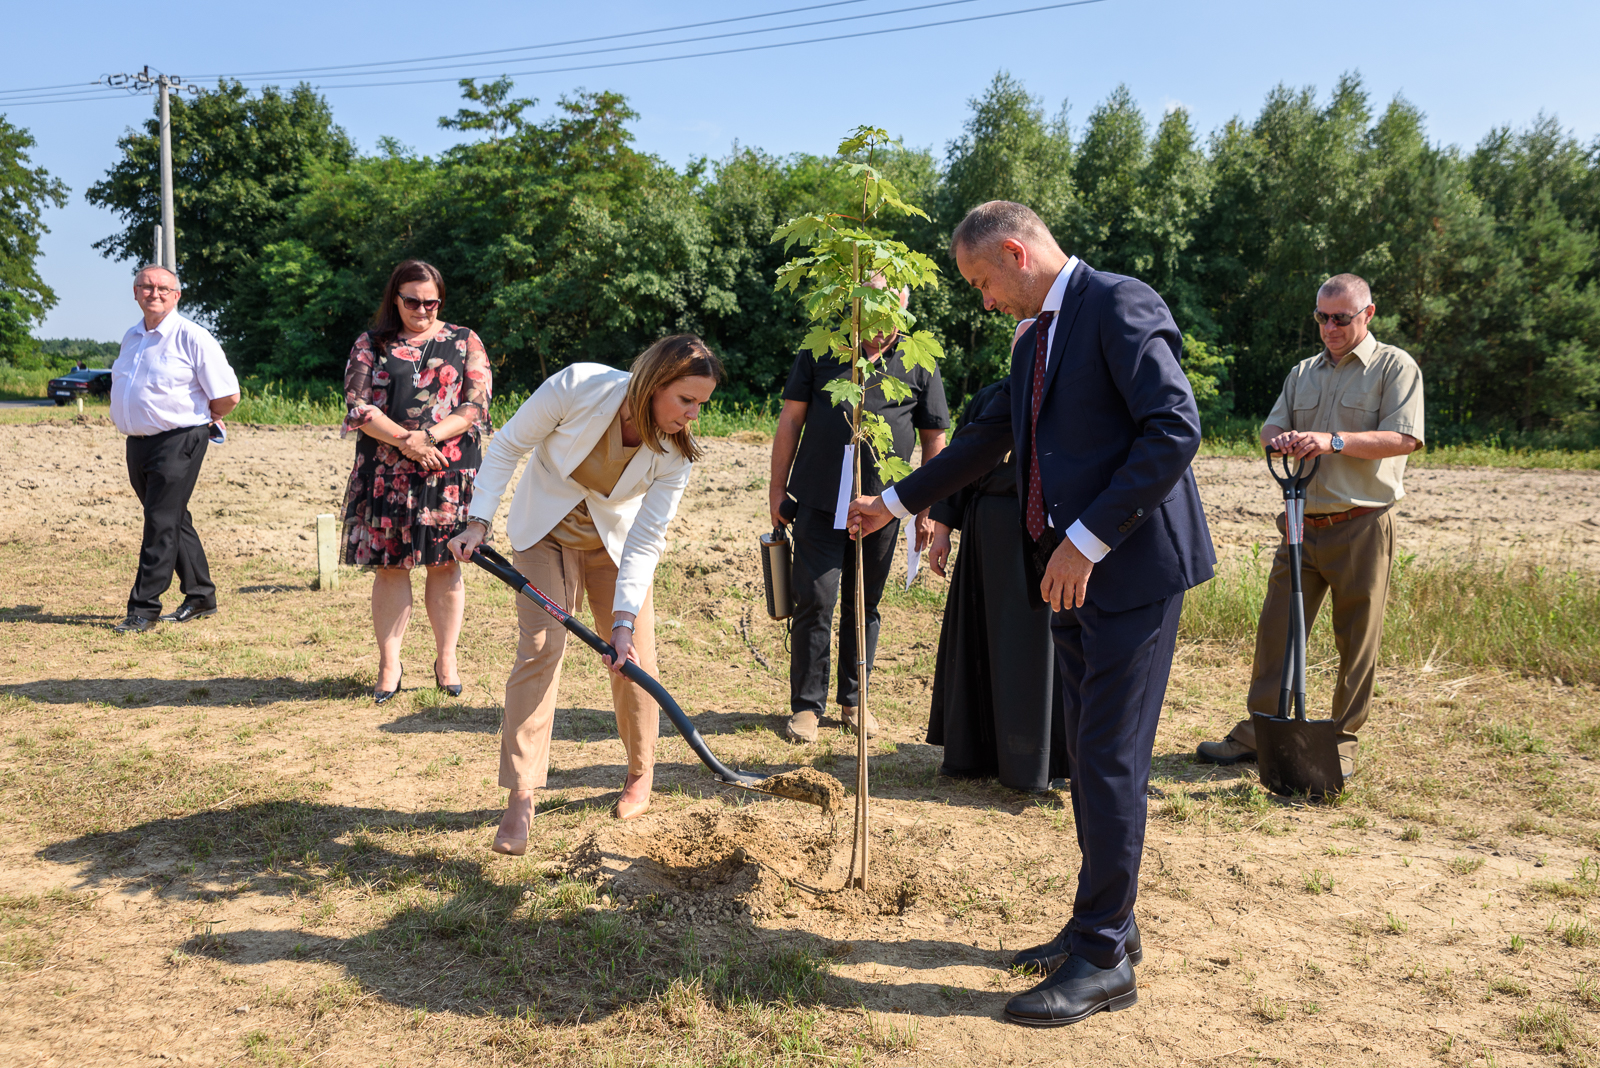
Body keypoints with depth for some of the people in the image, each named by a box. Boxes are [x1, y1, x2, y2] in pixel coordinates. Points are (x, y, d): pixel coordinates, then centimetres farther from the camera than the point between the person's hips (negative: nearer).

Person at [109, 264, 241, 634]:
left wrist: (197, 420, 2)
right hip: (138, 444, 8)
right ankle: (200, 596, 24)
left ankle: (144, 609, -4)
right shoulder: (131, 337, 13)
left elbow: (228, 396, -10)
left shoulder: (191, 337, -9)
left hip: (177, 442, -8)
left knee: (161, 524, -8)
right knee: (174, 521, 14)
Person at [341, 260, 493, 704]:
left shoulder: (464, 343, 9)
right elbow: (358, 407, 1)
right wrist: (404, 441, -14)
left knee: (444, 564, 3)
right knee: (390, 566, 2)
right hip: (385, 472, 1)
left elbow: (476, 405, 0)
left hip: (450, 471, 0)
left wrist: (429, 437, -14)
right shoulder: (370, 345, 10)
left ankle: (446, 659, 15)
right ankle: (389, 663, 12)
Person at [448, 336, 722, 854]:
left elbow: (646, 541, -22)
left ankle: (640, 775, 24)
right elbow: (507, 446, -16)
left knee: (634, 655, 0)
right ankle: (521, 797, -7)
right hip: (547, 529, -2)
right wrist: (479, 521, -20)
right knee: (540, 645, -13)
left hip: (617, 538, 2)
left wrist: (625, 619, -30)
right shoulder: (578, 387, -31)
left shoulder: (676, 452, -24)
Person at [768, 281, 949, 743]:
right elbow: (791, 419, 6)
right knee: (814, 601, -3)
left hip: (882, 504, 1)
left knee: (865, 605, 10)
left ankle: (854, 701, 23)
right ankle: (806, 705, 9)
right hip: (819, 500, -1)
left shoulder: (920, 364, 8)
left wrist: (929, 507, 6)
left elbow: (934, 439, 10)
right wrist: (777, 487, 2)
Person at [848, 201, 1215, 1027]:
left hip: (1130, 566, -9)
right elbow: (984, 441, 27)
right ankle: (1106, 925, 27)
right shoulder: (1037, 338, 18)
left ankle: (1103, 961, 6)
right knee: (1090, 756, 14)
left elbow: (1175, 428, -21)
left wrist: (1089, 538, -22)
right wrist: (895, 503, 31)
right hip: (1073, 570, 9)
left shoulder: (1120, 306, -11)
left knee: (1110, 760, -5)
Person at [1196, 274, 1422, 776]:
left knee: (1357, 639, 3)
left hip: (1362, 526, -4)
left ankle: (1343, 739, 14)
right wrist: (1279, 440, -10)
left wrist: (1334, 442, -21)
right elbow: (1271, 427, 14)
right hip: (1303, 523, 5)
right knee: (1276, 628, 3)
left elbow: (1404, 438, -11)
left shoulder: (1395, 367, 1)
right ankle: (1256, 732, 10)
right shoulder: (1303, 373, 18)